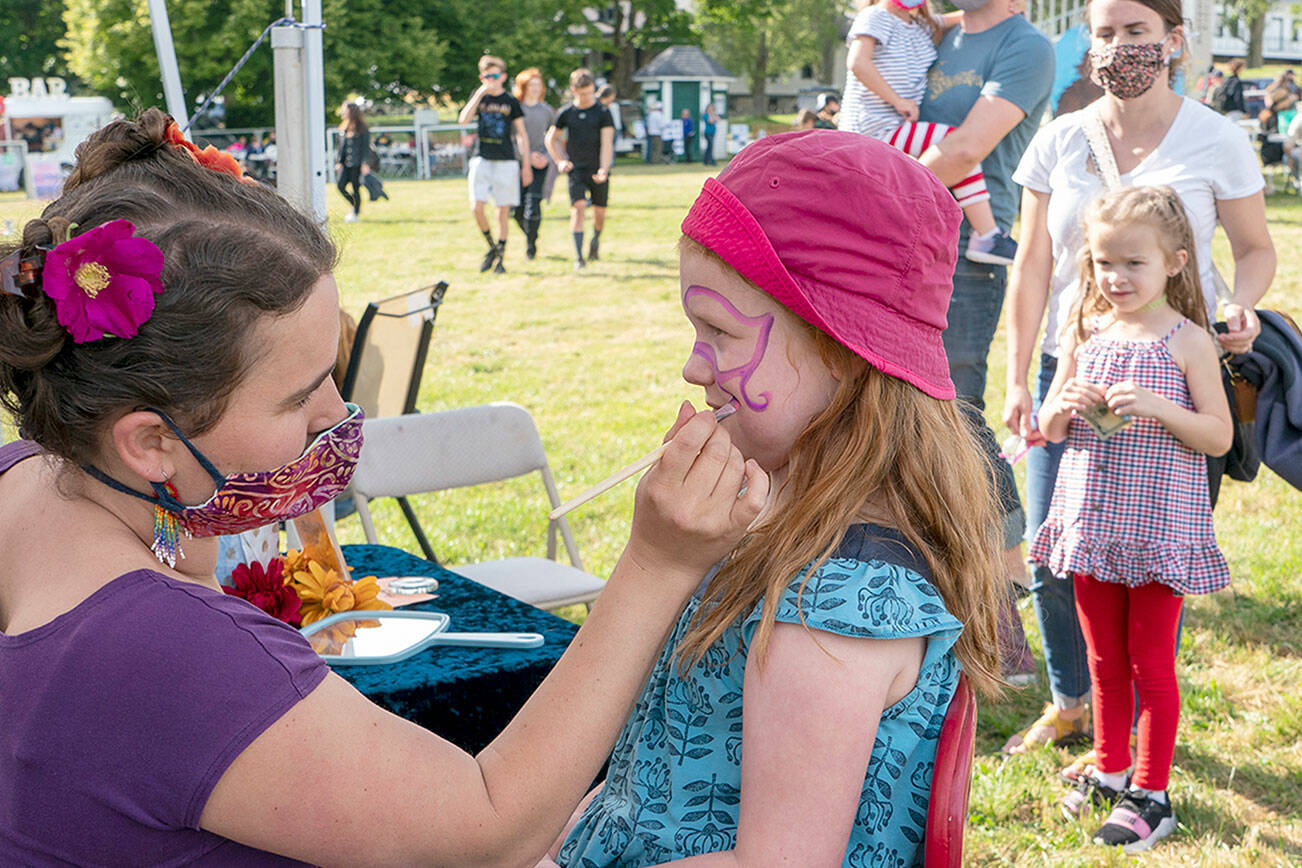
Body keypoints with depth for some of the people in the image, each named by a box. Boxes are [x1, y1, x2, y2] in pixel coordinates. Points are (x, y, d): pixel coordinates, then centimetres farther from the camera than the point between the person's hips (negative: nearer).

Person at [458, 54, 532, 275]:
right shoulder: (478, 97, 7)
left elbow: (522, 134, 7)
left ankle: (500, 258, 11)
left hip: (506, 160, -1)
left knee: (503, 212, 0)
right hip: (482, 158, 1)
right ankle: (491, 246, 11)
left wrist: (526, 164, 2)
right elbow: (463, 120, -9)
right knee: (476, 207, -12)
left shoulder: (511, 102, 4)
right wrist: (480, 94, -16)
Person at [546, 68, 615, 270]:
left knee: (599, 212, 6)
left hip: (598, 171, 0)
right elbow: (550, 139, 17)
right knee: (578, 207, -16)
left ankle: (596, 239, 40)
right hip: (576, 169, 0)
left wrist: (604, 169, -23)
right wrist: (560, 161, 4)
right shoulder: (566, 113, 4)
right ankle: (578, 257, -18)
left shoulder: (602, 113, -1)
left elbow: (607, 144, -9)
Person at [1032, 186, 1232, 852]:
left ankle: (1150, 795, 14)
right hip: (1093, 517, 4)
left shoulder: (1187, 341, -8)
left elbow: (1219, 437, -9)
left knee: (1150, 661, 3)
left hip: (1159, 522, -4)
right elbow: (1049, 429, 10)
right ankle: (1110, 770, 31)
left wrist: (1159, 408, -23)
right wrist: (1063, 407, -13)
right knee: (1104, 658, 16)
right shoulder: (1085, 333, 4)